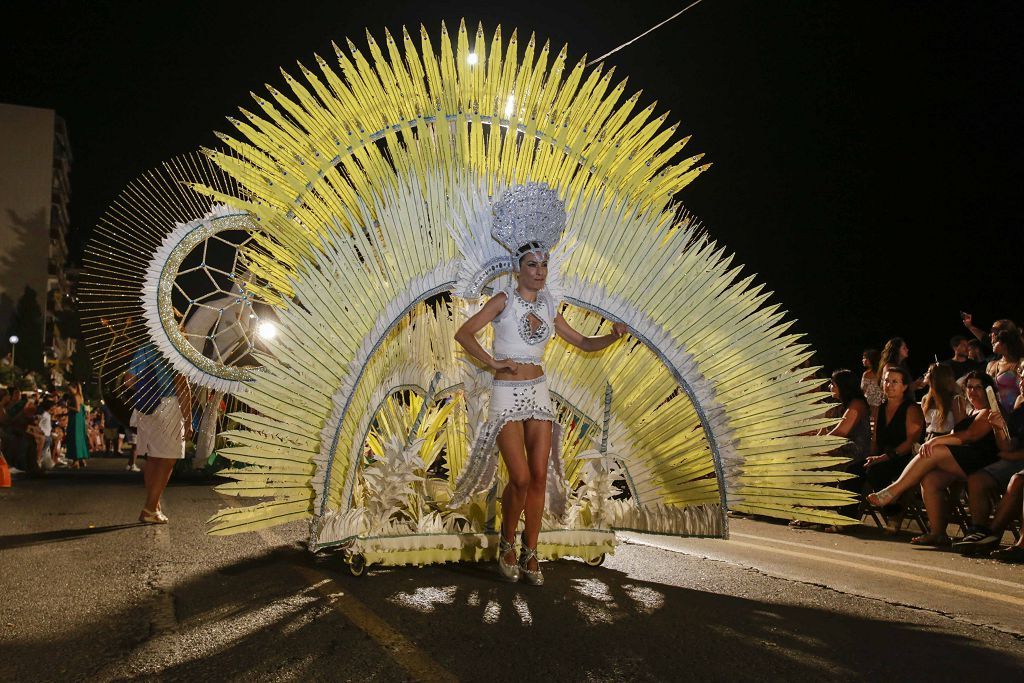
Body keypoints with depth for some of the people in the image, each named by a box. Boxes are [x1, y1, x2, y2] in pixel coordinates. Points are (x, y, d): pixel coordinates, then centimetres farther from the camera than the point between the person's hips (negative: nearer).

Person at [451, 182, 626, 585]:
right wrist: (492, 362, -14)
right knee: (520, 478, -9)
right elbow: (464, 333, -11)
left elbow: (585, 344, 12)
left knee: (539, 477, 2)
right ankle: (507, 545, 15)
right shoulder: (505, 300, -5)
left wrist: (613, 336, -6)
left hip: (538, 394, 5)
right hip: (507, 396, -5)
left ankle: (530, 554, 13)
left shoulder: (547, 307, 9)